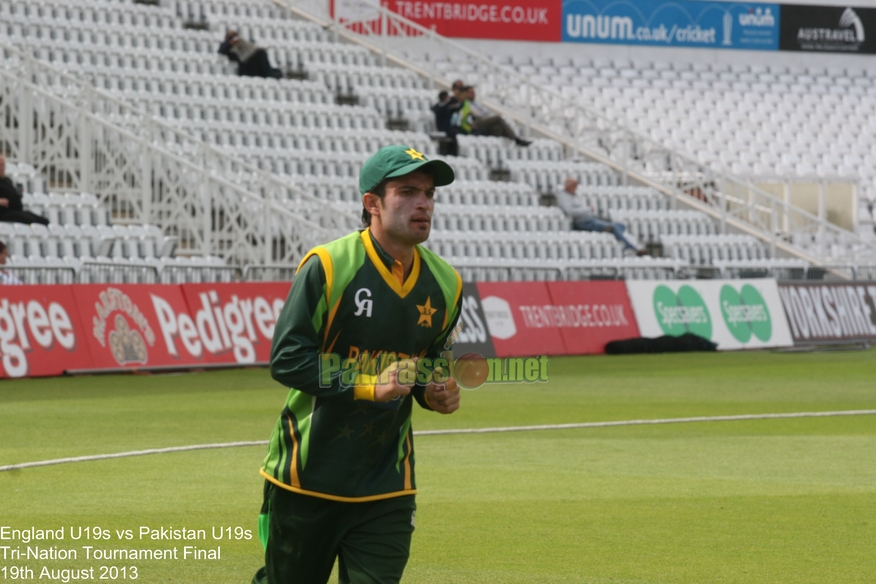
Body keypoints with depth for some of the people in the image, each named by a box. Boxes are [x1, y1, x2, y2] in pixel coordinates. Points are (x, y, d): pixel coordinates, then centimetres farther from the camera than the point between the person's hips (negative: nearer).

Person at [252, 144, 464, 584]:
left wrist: (437, 393, -1)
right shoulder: (327, 267, -13)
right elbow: (287, 360, -17)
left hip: (386, 486, 4)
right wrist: (369, 386, -24)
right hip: (307, 477, -4)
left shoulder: (444, 284, 5)